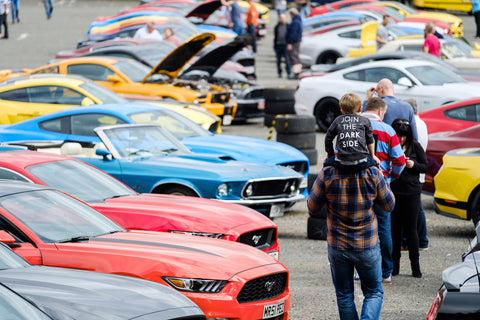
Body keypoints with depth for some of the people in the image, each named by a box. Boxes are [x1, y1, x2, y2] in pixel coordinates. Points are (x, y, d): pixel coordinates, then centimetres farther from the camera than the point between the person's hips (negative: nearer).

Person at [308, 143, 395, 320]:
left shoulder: (328, 174, -14)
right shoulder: (373, 173, -13)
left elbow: (312, 209, -1)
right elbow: (389, 205, 3)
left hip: (337, 246, 0)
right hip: (367, 246, 0)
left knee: (344, 296, 15)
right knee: (374, 293, 13)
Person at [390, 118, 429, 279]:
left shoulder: (415, 146, 1)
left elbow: (425, 167, 8)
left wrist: (413, 165, -11)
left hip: (412, 192, 0)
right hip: (392, 192, 0)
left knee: (410, 229, 3)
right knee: (394, 229, 4)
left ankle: (415, 265, 11)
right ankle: (394, 265, 13)